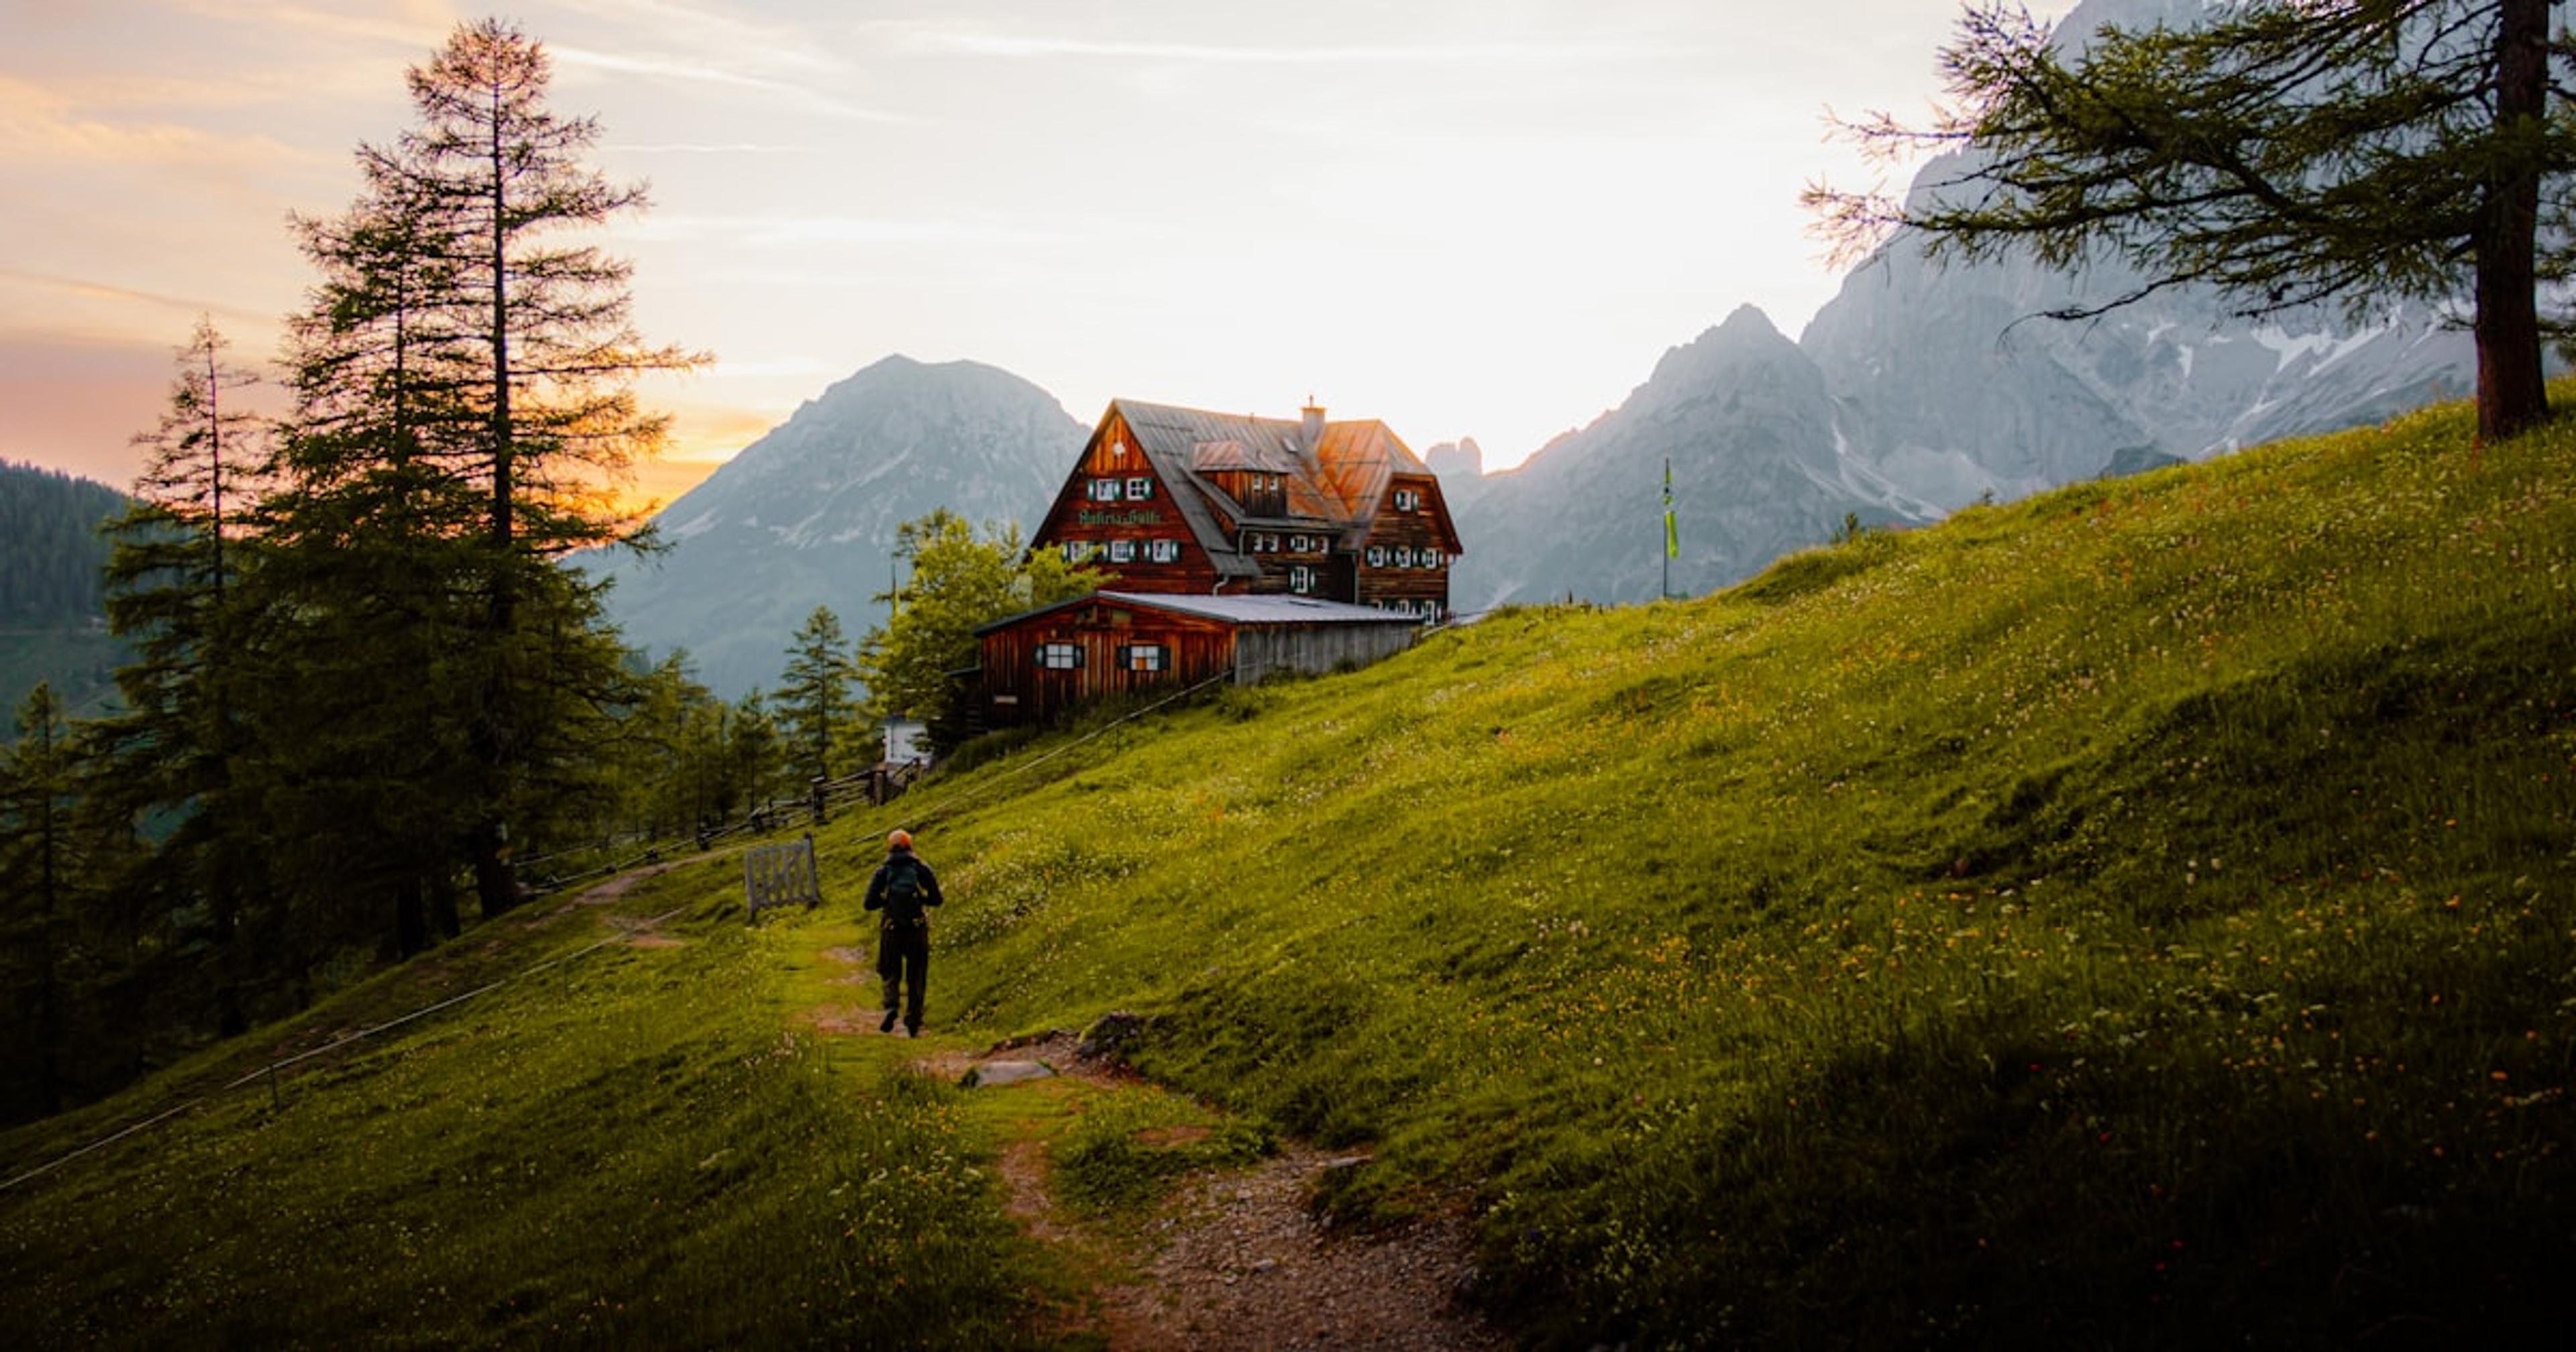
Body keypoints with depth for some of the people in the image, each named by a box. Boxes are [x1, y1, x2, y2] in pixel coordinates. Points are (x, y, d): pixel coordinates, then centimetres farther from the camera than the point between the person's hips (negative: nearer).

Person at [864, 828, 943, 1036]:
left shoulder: (883, 871, 0)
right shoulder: (922, 869, 1)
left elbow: (869, 903, -3)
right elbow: (936, 899, 0)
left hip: (891, 931, 0)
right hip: (917, 929, 0)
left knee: (891, 974, 14)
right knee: (916, 977, 11)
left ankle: (891, 1007, -13)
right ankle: (913, 1023, 11)